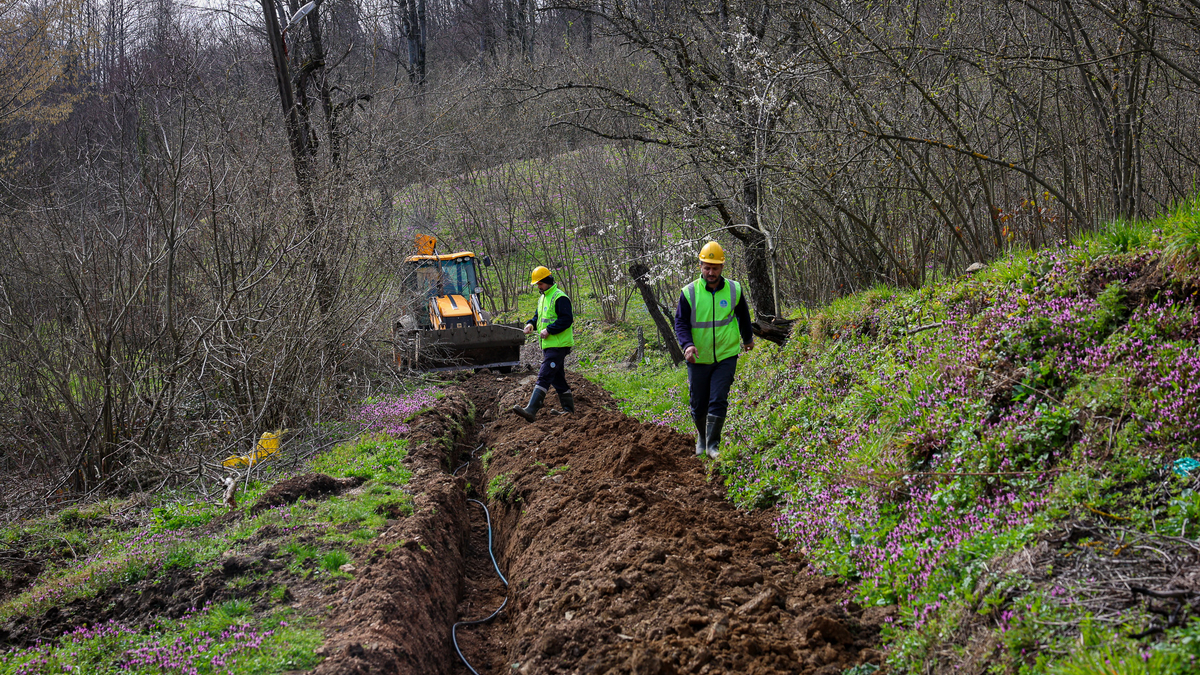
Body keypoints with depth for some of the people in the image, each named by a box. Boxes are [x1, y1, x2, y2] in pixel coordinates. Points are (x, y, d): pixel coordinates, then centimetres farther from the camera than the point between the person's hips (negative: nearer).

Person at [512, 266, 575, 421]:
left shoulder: (560, 298, -13)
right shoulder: (543, 298, 18)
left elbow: (567, 319, -19)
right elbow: (539, 316, 29)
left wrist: (549, 330, -22)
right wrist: (531, 324, 7)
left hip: (558, 345, -10)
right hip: (548, 345, 10)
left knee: (544, 376, -16)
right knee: (557, 378, 16)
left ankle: (531, 410, -24)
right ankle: (568, 409, 25)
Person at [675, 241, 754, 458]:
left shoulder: (734, 290, -1)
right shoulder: (689, 292, -7)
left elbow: (743, 316, 17)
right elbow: (680, 322, -5)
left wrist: (748, 338, 31)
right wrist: (687, 344, -24)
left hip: (726, 357, 0)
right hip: (698, 359, 0)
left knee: (718, 401, -10)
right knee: (698, 403, 9)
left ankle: (713, 445, 0)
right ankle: (702, 437, 34)